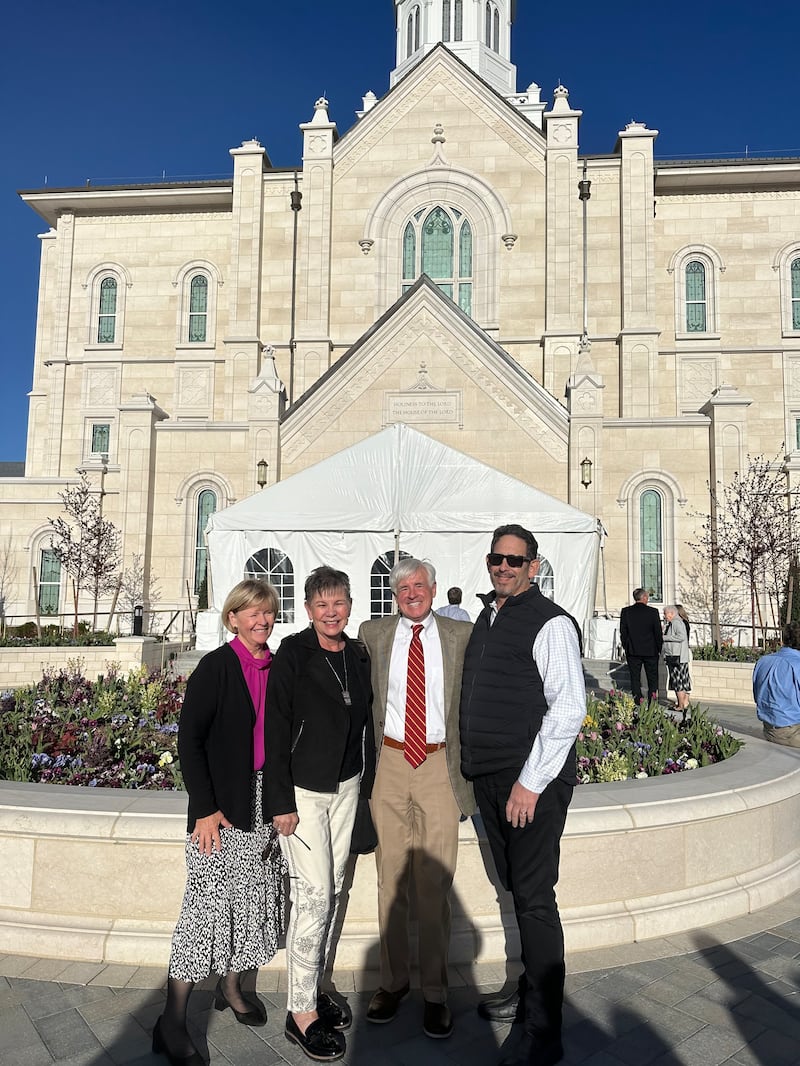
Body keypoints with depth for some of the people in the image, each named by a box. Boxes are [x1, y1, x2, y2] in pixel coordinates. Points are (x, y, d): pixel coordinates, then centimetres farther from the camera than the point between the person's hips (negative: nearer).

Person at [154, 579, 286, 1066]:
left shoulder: (278, 667, 4)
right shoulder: (216, 666, -12)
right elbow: (189, 739, -13)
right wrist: (205, 809, -15)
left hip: (265, 800, 6)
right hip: (223, 805, -6)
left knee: (252, 895, 15)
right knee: (209, 901, -3)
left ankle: (231, 985, 36)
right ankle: (173, 1022, 10)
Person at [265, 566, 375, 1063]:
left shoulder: (358, 655, 4)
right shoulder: (292, 654, -12)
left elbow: (365, 720, 11)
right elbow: (277, 730, -13)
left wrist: (369, 782, 9)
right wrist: (281, 802, -14)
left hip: (347, 787, 6)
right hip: (303, 790, -6)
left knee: (332, 889, 14)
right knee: (314, 895, -4)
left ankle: (316, 985, 31)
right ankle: (301, 1012, 11)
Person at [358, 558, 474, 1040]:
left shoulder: (462, 635, 2)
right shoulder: (372, 634, 5)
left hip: (439, 766, -1)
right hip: (390, 763, 1)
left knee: (435, 884, 5)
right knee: (391, 879, 13)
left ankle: (436, 992, 22)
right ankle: (393, 979, 30)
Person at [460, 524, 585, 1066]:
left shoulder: (551, 623, -12)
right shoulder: (486, 619, 13)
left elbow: (569, 708, -18)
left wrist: (530, 782, -18)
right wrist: (473, 766, 16)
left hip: (534, 782, -7)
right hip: (490, 778, 7)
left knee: (534, 898, -2)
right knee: (516, 889, 18)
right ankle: (530, 990, 36)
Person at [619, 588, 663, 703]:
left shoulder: (625, 611, -3)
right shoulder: (653, 612, -8)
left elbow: (623, 632, 0)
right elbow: (658, 632, -4)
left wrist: (626, 647, 10)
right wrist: (659, 648, 7)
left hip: (633, 650, 1)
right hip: (651, 650, -1)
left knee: (635, 677, 7)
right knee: (652, 677, 10)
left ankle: (637, 702, 4)